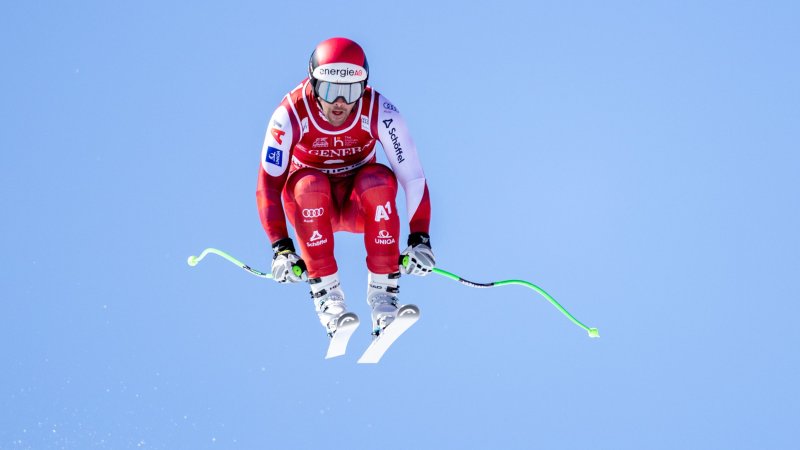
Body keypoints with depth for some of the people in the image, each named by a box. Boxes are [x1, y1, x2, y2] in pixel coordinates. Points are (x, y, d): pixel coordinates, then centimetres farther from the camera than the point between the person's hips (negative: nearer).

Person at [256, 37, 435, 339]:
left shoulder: (379, 112, -21)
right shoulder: (290, 114, -23)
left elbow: (412, 176, -19)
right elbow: (268, 184, -21)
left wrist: (419, 239, -28)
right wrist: (281, 248, -30)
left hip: (358, 203, 1)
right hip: (309, 203, 0)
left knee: (379, 180, -32)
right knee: (310, 183, -34)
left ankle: (383, 290, -26)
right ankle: (326, 294, -29)